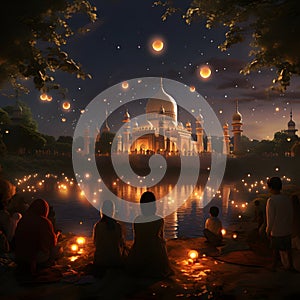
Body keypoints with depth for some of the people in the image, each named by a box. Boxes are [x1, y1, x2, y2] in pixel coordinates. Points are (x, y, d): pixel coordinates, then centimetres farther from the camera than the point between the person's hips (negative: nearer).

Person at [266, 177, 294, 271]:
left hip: (276, 231, -5)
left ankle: (274, 267, 25)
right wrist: (289, 227, 19)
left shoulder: (271, 200, -22)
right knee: (288, 249, 19)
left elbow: (271, 218, -20)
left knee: (276, 250, 10)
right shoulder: (288, 199, -3)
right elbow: (291, 216, 6)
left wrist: (268, 230, -6)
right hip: (287, 231, 5)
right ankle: (291, 265, 31)